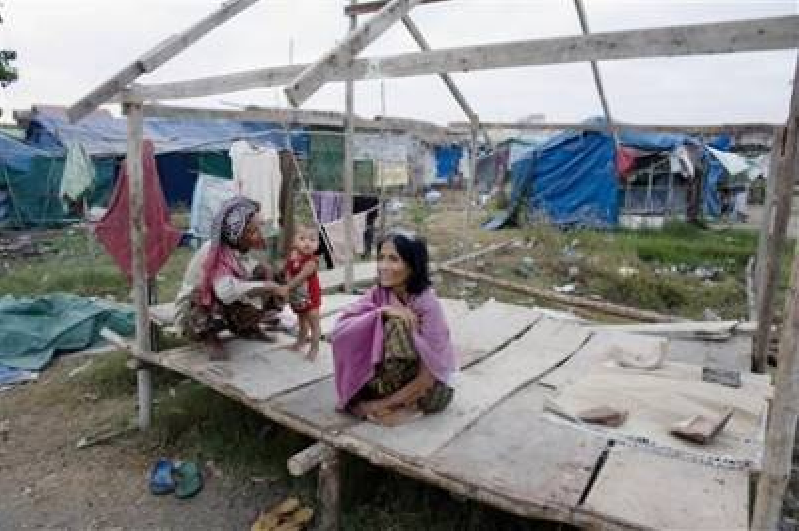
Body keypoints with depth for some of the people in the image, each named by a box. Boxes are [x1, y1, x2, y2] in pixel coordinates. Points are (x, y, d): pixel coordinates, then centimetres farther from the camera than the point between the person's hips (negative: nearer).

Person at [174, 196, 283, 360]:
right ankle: (208, 336, -7)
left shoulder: (236, 249, -9)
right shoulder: (215, 254, -32)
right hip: (192, 317, -8)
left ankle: (244, 327, 11)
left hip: (219, 305, 8)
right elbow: (228, 291, -47)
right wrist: (269, 286, -40)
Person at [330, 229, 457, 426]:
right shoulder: (379, 294, -9)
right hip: (393, 381, 5)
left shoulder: (427, 304, -24)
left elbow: (428, 376, -24)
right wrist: (381, 312, -31)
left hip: (431, 389, -5)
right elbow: (339, 332, -20)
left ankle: (405, 406, -11)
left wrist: (385, 404, -21)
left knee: (395, 324, -28)